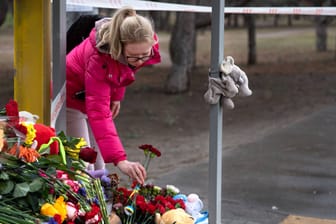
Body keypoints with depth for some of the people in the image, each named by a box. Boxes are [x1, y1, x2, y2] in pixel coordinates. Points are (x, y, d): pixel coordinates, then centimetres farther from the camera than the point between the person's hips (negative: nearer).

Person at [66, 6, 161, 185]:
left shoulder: (146, 45, -22)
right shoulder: (99, 57, -39)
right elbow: (98, 112, -44)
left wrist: (116, 96, 8)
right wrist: (119, 160, -52)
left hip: (97, 95, 6)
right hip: (72, 97, -6)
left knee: (99, 168, 8)